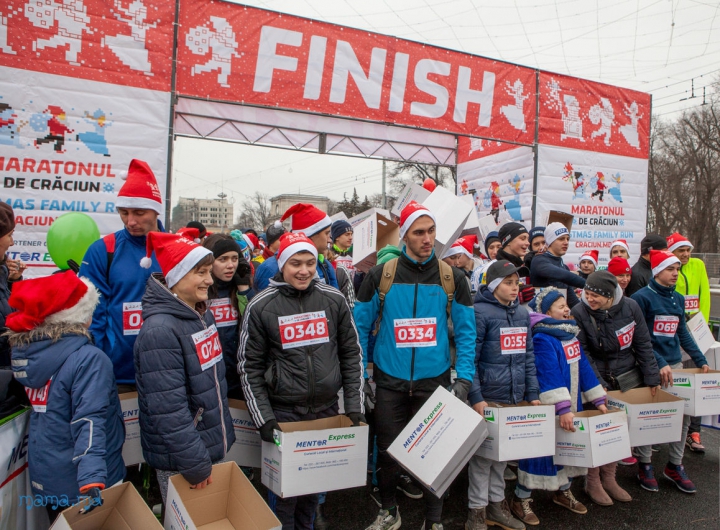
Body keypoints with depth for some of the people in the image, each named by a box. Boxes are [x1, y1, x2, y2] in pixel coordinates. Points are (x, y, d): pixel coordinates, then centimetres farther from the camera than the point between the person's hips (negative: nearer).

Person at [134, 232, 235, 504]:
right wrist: (195, 465, -22)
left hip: (215, 447, 8)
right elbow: (168, 410, -27)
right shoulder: (159, 330, -24)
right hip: (180, 463, -8)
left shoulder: (204, 315, 4)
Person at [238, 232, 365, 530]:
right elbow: (249, 366, -2)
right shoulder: (261, 307, -6)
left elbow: (351, 354, 4)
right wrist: (263, 417, -7)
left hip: (327, 409, 2)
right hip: (282, 412, -2)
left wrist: (354, 405, 1)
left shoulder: (334, 300, -1)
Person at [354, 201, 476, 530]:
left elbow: (466, 331, 1)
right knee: (387, 450, 11)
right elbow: (360, 327, 1)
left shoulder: (452, 278, -2)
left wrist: (464, 377, -7)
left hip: (434, 380, 0)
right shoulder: (380, 275, -5)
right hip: (390, 380, 0)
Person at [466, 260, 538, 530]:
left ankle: (496, 504, 31)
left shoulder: (523, 313, 10)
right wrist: (476, 397, -18)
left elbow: (528, 356, 13)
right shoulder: (480, 312, -12)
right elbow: (469, 357, -14)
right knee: (483, 452, 4)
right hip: (488, 397, -6)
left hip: (515, 397, 6)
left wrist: (532, 393, 9)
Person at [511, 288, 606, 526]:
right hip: (549, 408, -9)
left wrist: (597, 399, 12)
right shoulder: (542, 339, -19)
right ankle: (521, 499, 13)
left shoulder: (571, 334, 9)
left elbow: (583, 366, 12)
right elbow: (549, 375, -27)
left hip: (572, 404, 9)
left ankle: (563, 491, 39)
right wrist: (561, 408, -32)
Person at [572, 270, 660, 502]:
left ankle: (608, 478, 28)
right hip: (597, 380, -3)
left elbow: (643, 344, 0)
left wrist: (651, 377, 2)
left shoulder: (630, 307, -9)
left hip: (627, 378, 3)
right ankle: (593, 482, 19)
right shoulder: (579, 313, -18)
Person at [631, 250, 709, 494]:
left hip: (675, 364, 6)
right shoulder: (642, 297, -10)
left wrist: (700, 360, 10)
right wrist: (659, 363, -19)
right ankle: (645, 465, 18)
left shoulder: (678, 299, 11)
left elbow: (683, 334, 16)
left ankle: (675, 465, 24)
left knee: (683, 414, 7)